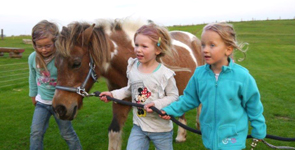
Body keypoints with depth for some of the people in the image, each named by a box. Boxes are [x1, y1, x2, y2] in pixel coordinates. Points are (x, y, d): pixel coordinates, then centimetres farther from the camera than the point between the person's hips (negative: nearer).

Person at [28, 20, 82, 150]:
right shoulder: (33, 58, -9)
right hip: (42, 102, 4)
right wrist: (33, 95, 16)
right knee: (36, 132, 2)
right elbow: (33, 78, 8)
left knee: (67, 133, 11)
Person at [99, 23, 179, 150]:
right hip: (138, 126, 4)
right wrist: (113, 94, 0)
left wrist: (157, 104, -27)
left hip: (161, 128, -3)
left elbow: (173, 96, -12)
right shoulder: (133, 68, -4)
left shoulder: (165, 74, -19)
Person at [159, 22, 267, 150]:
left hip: (233, 139, -3)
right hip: (209, 136, 3)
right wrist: (170, 110, -4)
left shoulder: (242, 76, -16)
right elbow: (189, 99, 5)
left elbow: (253, 106, -4)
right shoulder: (199, 73, -8)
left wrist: (259, 131, 5)